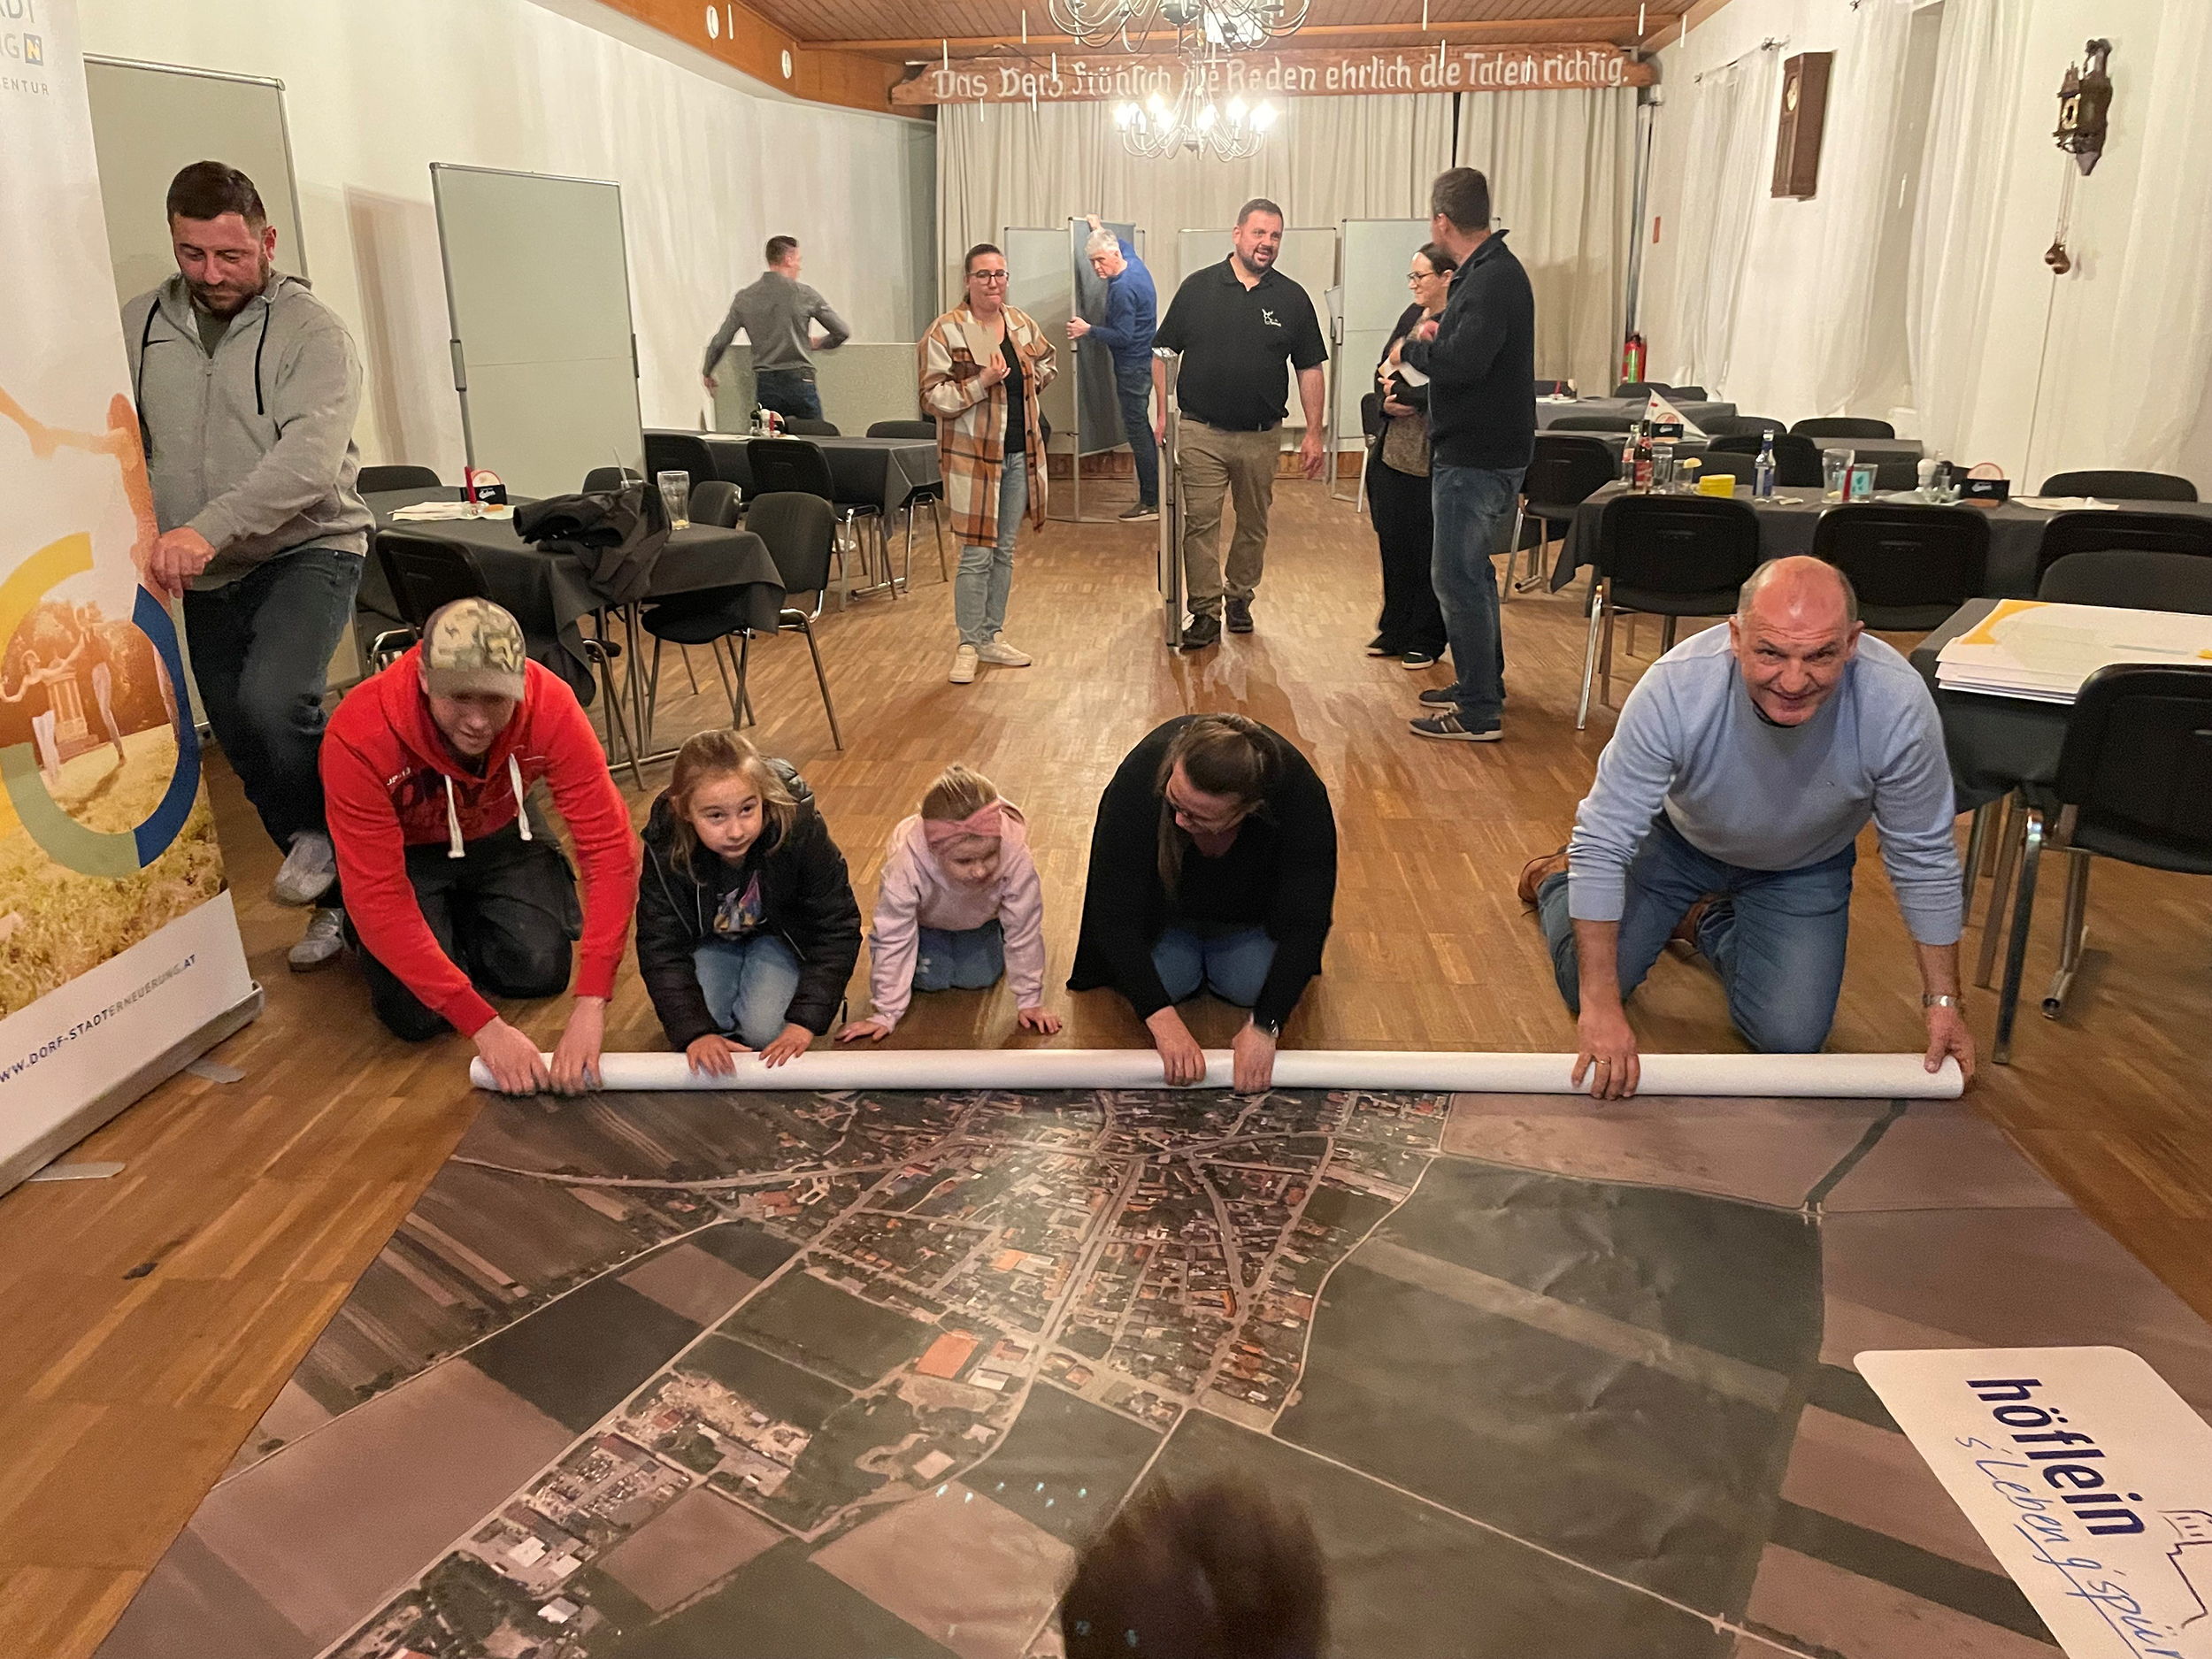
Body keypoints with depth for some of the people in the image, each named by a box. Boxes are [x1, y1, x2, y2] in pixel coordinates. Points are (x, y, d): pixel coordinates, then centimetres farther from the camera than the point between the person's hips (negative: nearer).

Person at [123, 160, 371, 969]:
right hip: (208, 575, 6)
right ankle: (340, 894, 24)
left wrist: (207, 529, -35)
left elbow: (309, 461, -24)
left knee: (274, 700, -29)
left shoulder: (311, 330, -9)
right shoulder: (139, 326, 6)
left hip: (307, 549, -5)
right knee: (244, 747, 9)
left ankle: (328, 833, 1)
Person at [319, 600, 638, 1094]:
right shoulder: (359, 735, -37)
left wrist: (591, 1005, -40)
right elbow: (379, 900, -34)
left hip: (499, 835, 2)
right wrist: (482, 1025, -38)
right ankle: (352, 928, 17)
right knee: (415, 1014, -16)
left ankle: (465, 915, 17)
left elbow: (608, 845, -33)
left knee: (541, 970, -15)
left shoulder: (550, 706, -33)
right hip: (404, 851, -2)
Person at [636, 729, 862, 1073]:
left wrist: (805, 1021, -32)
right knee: (700, 1017, -20)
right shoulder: (666, 848, -30)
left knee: (763, 1030, -21)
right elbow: (660, 948, -24)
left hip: (781, 933, -1)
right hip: (709, 937, 2)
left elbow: (836, 929, -26)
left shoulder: (800, 830, -34)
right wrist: (696, 1032, -35)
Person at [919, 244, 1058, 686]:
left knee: (1004, 551, 12)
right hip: (973, 455, -6)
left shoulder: (1023, 324, 7)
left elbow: (1046, 363, 27)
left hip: (1020, 454, 6)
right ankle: (968, 645, 8)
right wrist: (982, 383, -22)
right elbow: (932, 397, -14)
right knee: (977, 555, -4)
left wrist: (1028, 383, 10)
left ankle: (992, 636, 24)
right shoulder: (945, 332, -11)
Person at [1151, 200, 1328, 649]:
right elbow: (1163, 352, 6)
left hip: (1262, 436, 2)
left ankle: (1239, 597, 28)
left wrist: (1313, 433, 2)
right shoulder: (1197, 287, 2)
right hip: (1202, 433, -1)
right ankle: (1205, 612, 1)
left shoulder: (1292, 299, 4)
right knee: (1200, 523, -5)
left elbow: (1309, 369, 7)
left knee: (1254, 524, 11)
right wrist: (1163, 413, -1)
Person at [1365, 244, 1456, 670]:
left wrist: (1399, 393, -10)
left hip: (1433, 462, -7)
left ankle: (1426, 641, 18)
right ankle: (1395, 630, 27)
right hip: (1393, 453, 7)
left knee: (1429, 553, 5)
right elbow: (1383, 369, 12)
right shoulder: (1413, 315, 11)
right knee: (1393, 544, 13)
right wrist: (1389, 402, -8)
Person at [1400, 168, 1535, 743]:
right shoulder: (1486, 271, 14)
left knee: (1457, 576, -6)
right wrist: (1433, 340, -2)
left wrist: (1415, 345, -13)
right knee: (1470, 570, 19)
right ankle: (1484, 683, 32)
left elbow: (1459, 363, -32)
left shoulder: (1493, 280, -20)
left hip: (1480, 458, -11)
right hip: (1475, 450, 11)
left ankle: (1480, 713, 0)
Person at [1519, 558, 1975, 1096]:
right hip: (1676, 842, -1)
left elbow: (1923, 857, -18)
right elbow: (1605, 841, -32)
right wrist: (1600, 1006, -33)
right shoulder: (1675, 686, -38)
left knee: (1791, 1038, -8)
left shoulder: (1899, 703, -35)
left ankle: (1710, 923, 23)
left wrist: (1943, 1000, -14)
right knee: (1585, 986, -3)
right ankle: (1560, 878, 31)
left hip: (1805, 867, 1)